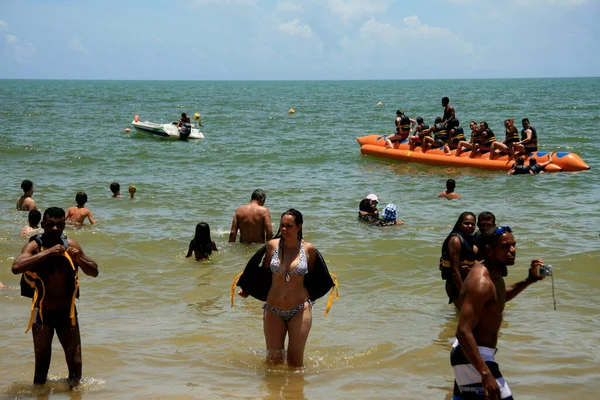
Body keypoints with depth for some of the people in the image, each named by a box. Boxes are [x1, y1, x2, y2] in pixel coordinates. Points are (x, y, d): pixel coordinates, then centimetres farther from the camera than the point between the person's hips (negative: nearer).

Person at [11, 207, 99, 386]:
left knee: (75, 362, 7)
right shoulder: (34, 246, -11)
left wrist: (80, 260, -13)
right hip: (42, 312, -3)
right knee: (42, 362, 4)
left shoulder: (71, 245, 1)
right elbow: (16, 267, -30)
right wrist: (47, 252, -32)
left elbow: (94, 271, 7)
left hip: (67, 311, 3)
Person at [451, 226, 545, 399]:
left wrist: (528, 280, 13)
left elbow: (499, 297, 30)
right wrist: (485, 374, -39)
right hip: (472, 356, -11)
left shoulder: (493, 273, 6)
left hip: (479, 352, 11)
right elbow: (463, 331, -33)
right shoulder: (481, 282, -25)